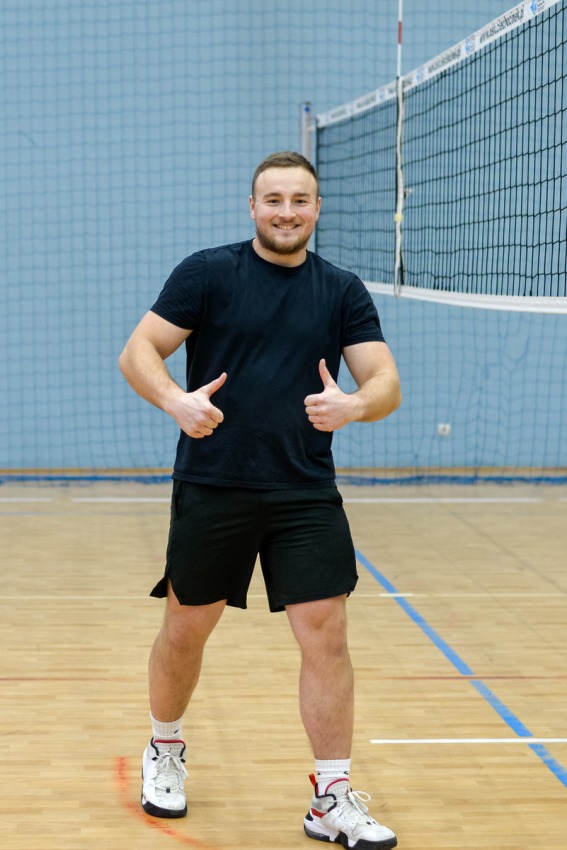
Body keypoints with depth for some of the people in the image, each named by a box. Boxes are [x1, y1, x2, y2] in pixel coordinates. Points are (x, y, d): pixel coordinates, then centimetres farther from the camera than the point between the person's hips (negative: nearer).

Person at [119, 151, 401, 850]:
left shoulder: (343, 292, 6)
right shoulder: (207, 272, -1)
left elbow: (386, 383, 0)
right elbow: (137, 353, -4)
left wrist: (354, 405, -23)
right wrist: (176, 400, -25)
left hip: (307, 496, 2)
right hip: (211, 488, -1)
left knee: (326, 635, -5)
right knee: (186, 629, 11)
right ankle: (165, 751, 38)